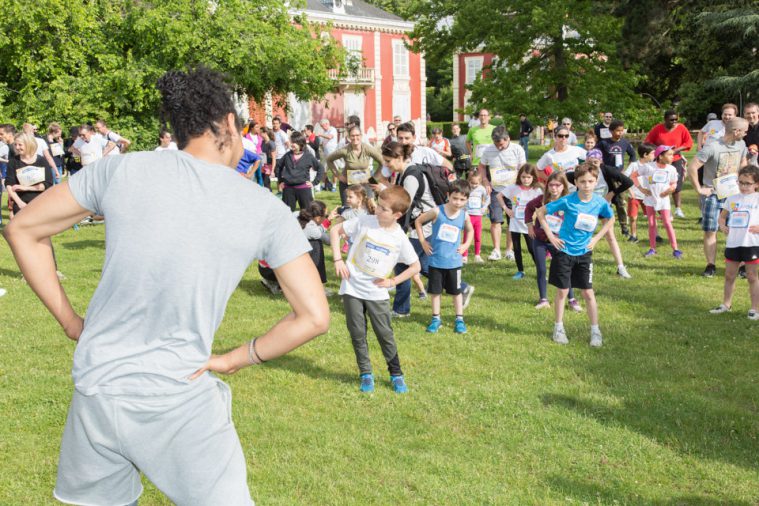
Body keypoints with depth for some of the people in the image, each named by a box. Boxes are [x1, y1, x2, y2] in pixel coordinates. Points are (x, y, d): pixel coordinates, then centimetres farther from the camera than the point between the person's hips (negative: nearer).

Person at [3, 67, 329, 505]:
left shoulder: (123, 169, -3)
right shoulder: (267, 210, -6)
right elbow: (314, 317, -6)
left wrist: (69, 320, 10)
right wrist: (236, 359, 2)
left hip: (96, 389, 3)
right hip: (182, 402, -3)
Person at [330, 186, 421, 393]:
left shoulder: (400, 238, -8)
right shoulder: (364, 222, -8)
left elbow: (415, 266, 3)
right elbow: (335, 230, 2)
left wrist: (393, 281, -6)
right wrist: (338, 259, -6)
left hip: (377, 293, -1)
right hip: (352, 289, 1)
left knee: (385, 334, 4)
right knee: (357, 334, 7)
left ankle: (396, 374, 20)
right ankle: (365, 374, 22)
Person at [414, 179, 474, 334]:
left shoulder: (464, 215, -4)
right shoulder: (437, 211, -12)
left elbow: (470, 230, 18)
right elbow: (418, 221, -1)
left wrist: (466, 245, 4)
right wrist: (423, 241, -3)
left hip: (454, 262, 1)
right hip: (436, 260, -1)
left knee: (456, 291, 10)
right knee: (435, 291, 8)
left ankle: (459, 320, 21)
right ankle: (436, 318, 22)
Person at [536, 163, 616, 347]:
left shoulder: (600, 203, -7)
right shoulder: (568, 201, -15)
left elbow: (610, 220, 14)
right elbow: (541, 212, -7)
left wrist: (596, 238, 4)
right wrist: (550, 235, -9)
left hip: (584, 253, 2)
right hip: (564, 251, -2)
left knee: (588, 292, 3)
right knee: (562, 291, 5)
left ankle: (595, 330, 13)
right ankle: (559, 328, 19)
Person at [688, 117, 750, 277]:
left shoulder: (741, 145, 2)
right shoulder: (712, 147, -19)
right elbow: (692, 168, -21)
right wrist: (699, 189, -15)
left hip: (733, 194, 5)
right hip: (713, 195, -5)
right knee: (710, 231, 0)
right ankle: (710, 266, 10)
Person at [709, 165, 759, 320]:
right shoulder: (732, 199, 9)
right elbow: (722, 215, 21)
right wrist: (722, 225, 3)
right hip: (732, 243, 5)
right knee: (729, 275, 14)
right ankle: (726, 304, 27)